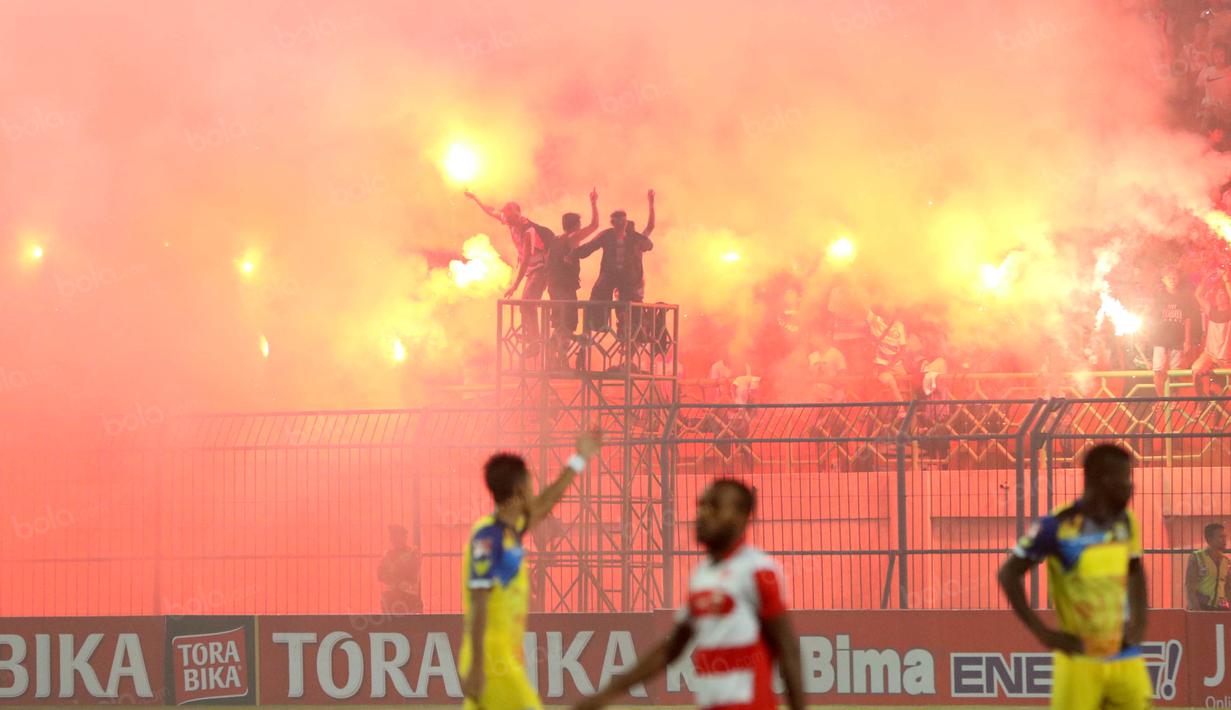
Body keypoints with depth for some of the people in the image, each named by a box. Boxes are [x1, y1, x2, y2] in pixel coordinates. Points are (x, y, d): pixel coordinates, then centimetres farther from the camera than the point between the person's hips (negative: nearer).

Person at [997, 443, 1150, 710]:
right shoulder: (1058, 526, -14)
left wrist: (1138, 622, 9)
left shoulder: (1125, 523, 5)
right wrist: (1042, 633, -12)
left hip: (1125, 658, 5)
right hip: (1080, 660, -5)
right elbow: (1009, 574, -8)